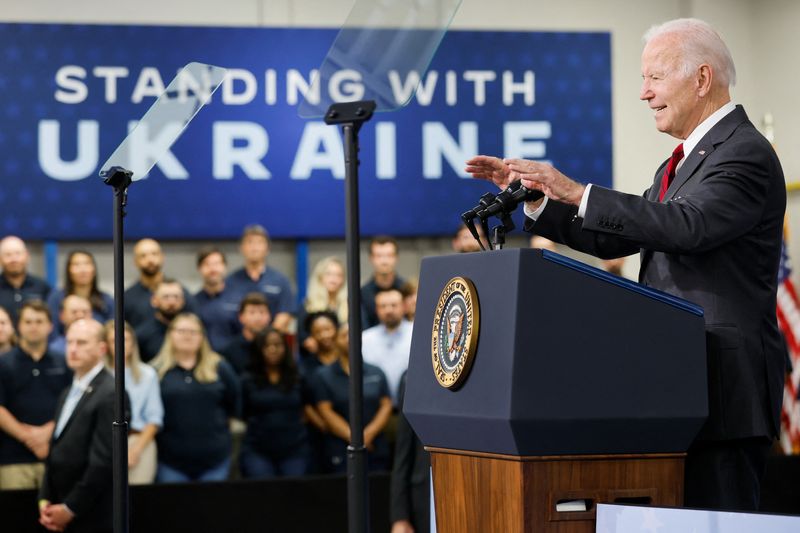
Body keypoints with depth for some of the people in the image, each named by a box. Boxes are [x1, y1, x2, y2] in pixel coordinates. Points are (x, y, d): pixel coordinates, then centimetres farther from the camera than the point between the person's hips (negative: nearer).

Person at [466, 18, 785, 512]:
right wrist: (536, 197, 8)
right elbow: (615, 239, 19)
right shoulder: (682, 161, 21)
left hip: (724, 380, -10)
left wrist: (578, 192, -26)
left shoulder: (746, 153, -10)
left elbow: (687, 225, -26)